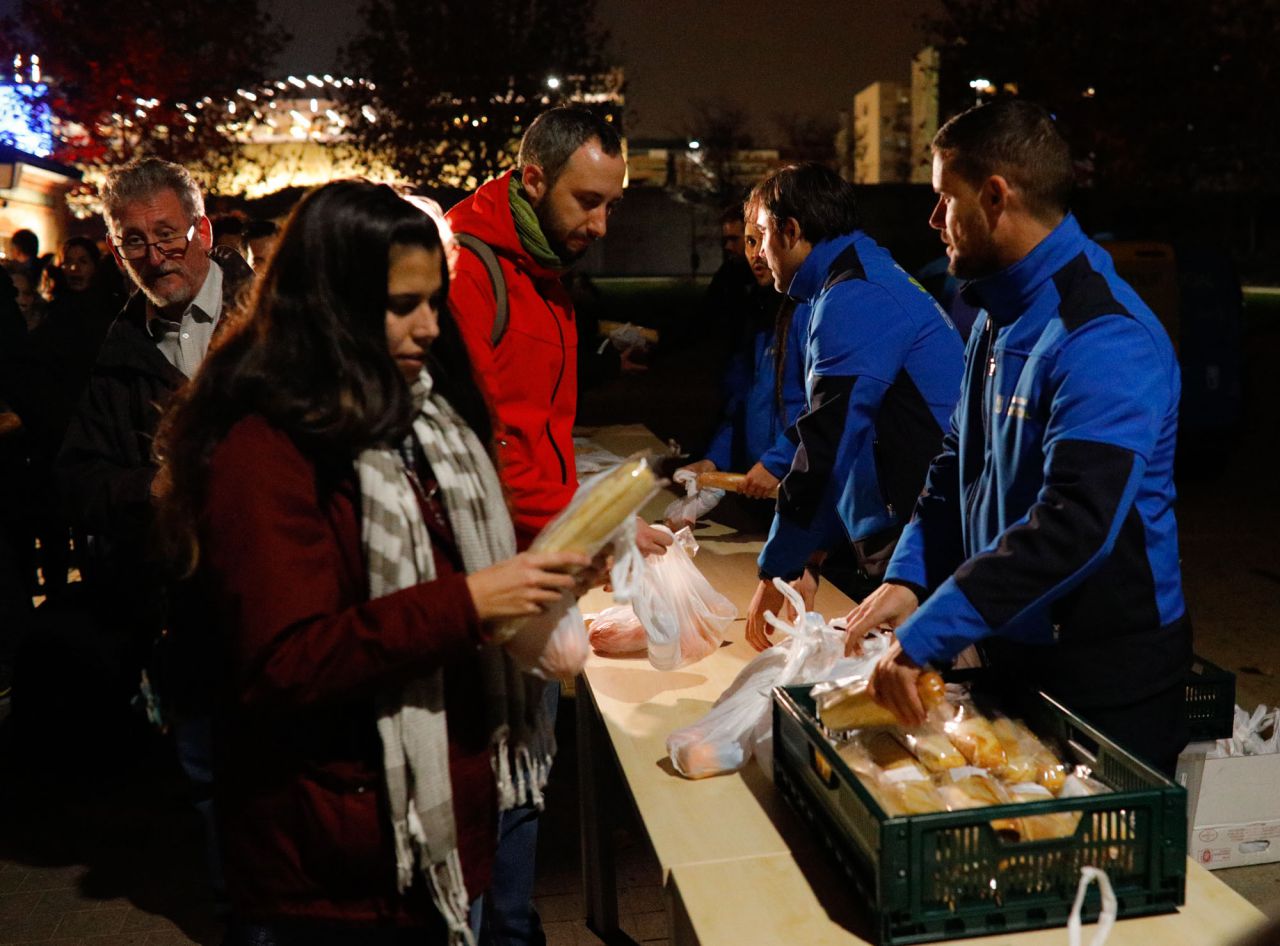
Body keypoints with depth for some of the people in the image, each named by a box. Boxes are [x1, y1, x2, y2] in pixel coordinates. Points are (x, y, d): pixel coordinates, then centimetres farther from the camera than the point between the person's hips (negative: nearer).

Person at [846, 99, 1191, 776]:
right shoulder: (998, 316, 8)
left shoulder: (1105, 339, -23)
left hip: (1109, 675, -8)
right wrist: (910, 576, -5)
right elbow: (958, 465, 10)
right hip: (1014, 651, 8)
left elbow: (1074, 525, -33)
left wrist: (927, 633, -32)